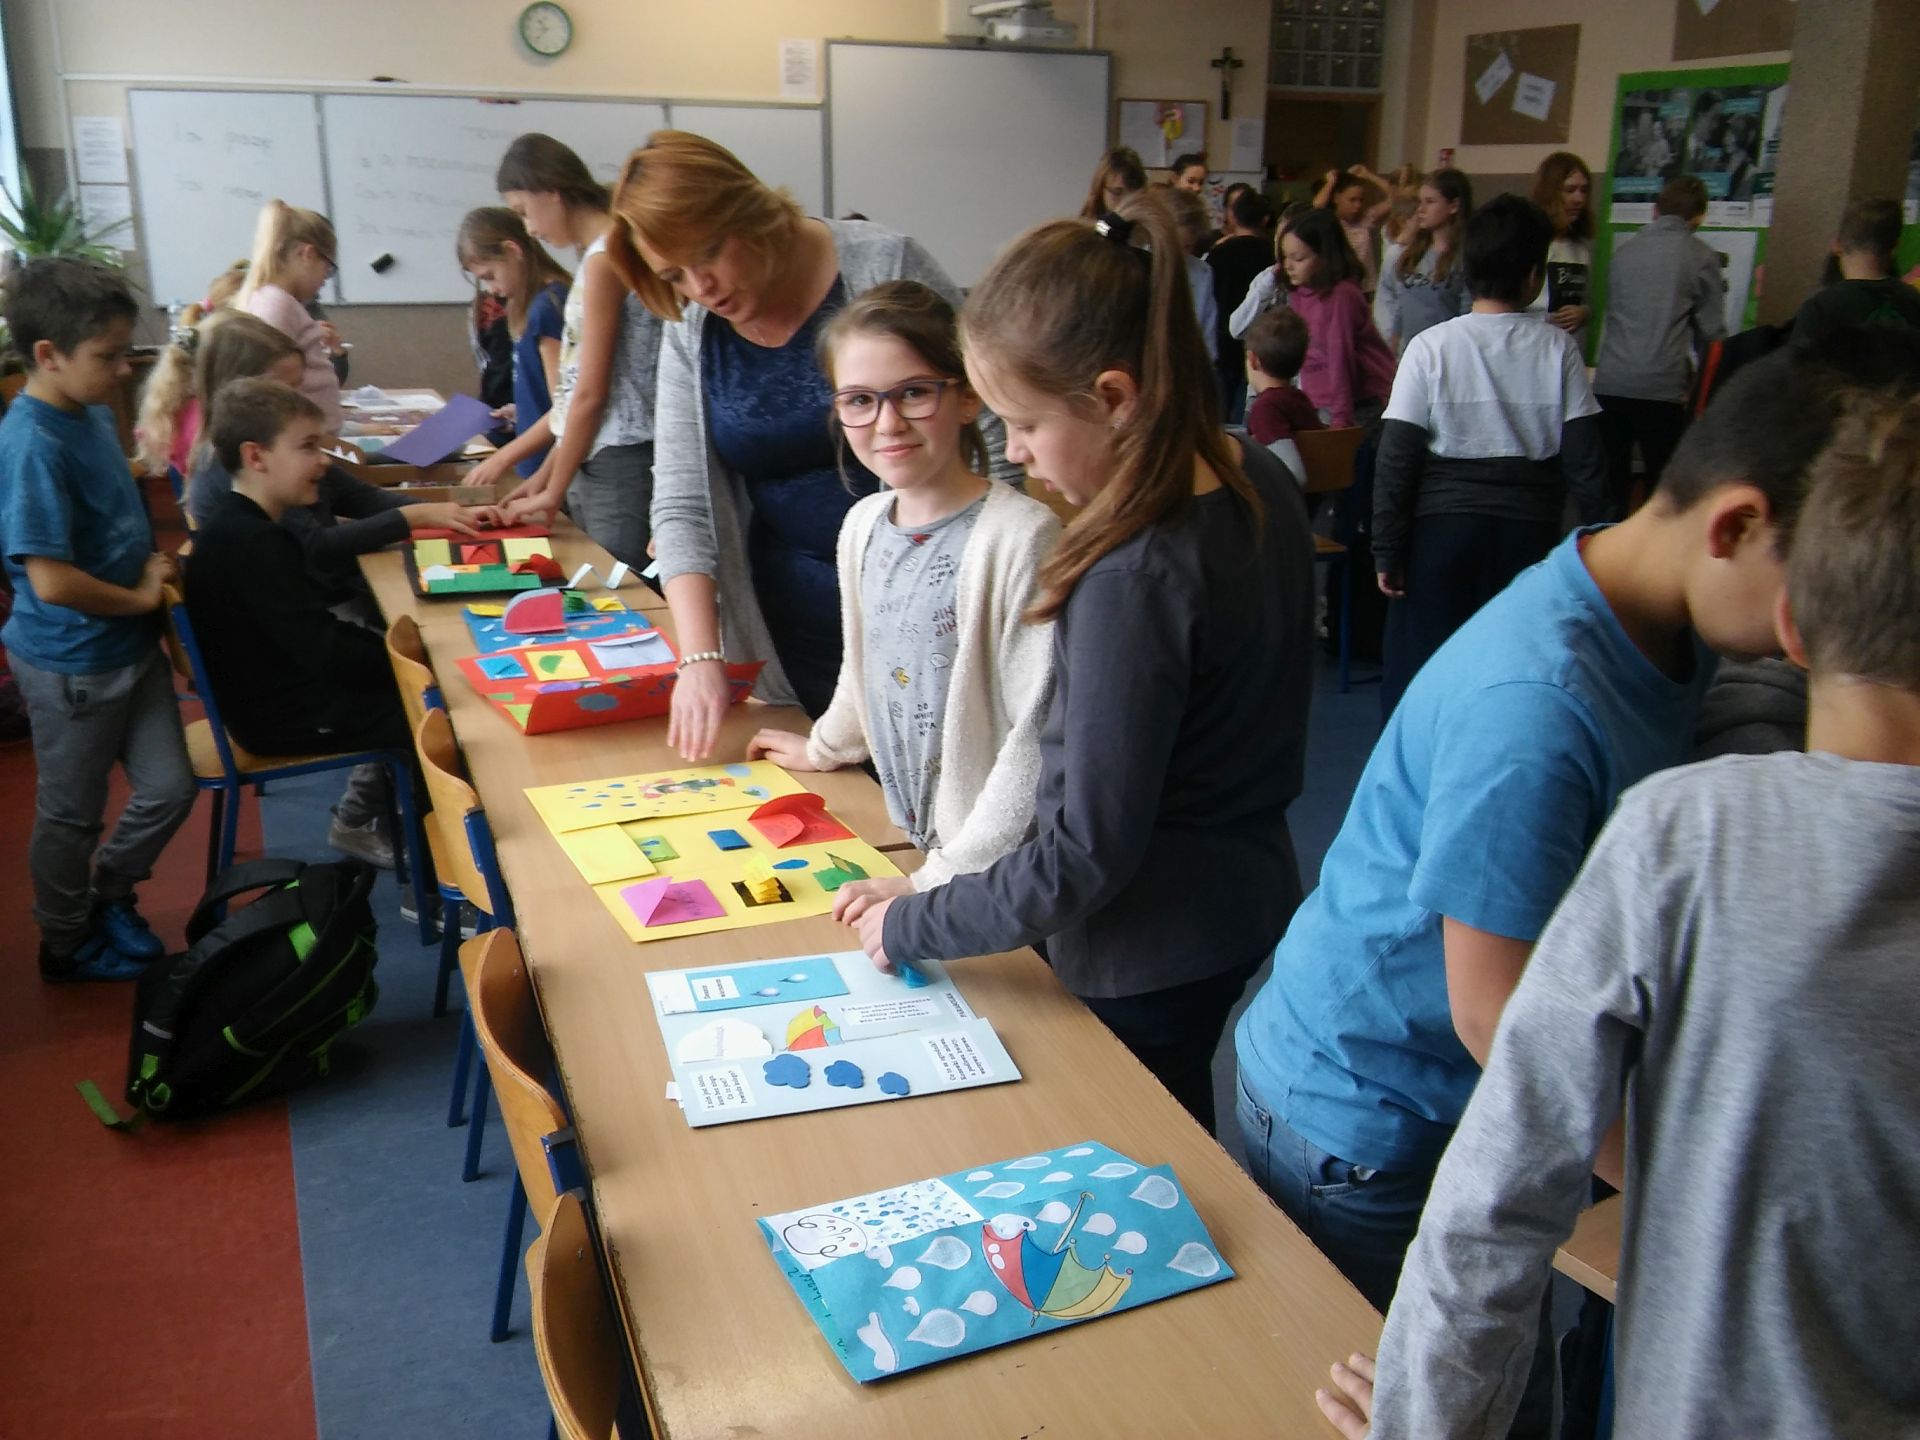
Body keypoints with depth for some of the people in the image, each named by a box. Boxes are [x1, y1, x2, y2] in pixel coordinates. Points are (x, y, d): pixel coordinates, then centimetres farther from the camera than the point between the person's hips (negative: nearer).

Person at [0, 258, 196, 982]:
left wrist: (158, 557, 2)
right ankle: (67, 942, 36)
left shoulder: (92, 413, 0)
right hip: (73, 666, -8)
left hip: (130, 644, 8)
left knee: (170, 789, 16)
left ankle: (109, 896, 42)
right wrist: (143, 596, -15)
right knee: (72, 814, 13)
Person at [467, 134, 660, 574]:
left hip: (619, 463, -9)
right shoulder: (599, 256, 16)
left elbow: (591, 394, -12)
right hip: (592, 461, 9)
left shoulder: (604, 259, -12)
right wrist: (544, 475, 17)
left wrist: (553, 492, -4)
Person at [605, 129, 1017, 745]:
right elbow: (681, 503, -1)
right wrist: (700, 658, -15)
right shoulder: (691, 335, 2)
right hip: (796, 626, 3)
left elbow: (991, 444, -9)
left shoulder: (883, 268, -10)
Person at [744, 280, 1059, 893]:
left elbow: (1040, 739, -20)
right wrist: (827, 747, 35)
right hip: (908, 843, 6)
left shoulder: (1022, 536, -19)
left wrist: (943, 879, -19)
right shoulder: (864, 525, 4)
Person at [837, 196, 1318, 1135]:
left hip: (1148, 961, -8)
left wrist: (909, 927, -15)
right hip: (1248, 902, 8)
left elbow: (1085, 856, -26)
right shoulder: (1262, 484, -4)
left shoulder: (1130, 580, -30)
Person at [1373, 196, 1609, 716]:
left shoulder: (1431, 347, -6)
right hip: (1530, 531, 1)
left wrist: (1387, 550, -2)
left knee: (1417, 674, 8)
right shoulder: (1557, 348, -3)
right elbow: (1584, 455, -2)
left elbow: (1397, 458, -8)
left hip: (1441, 526, -1)